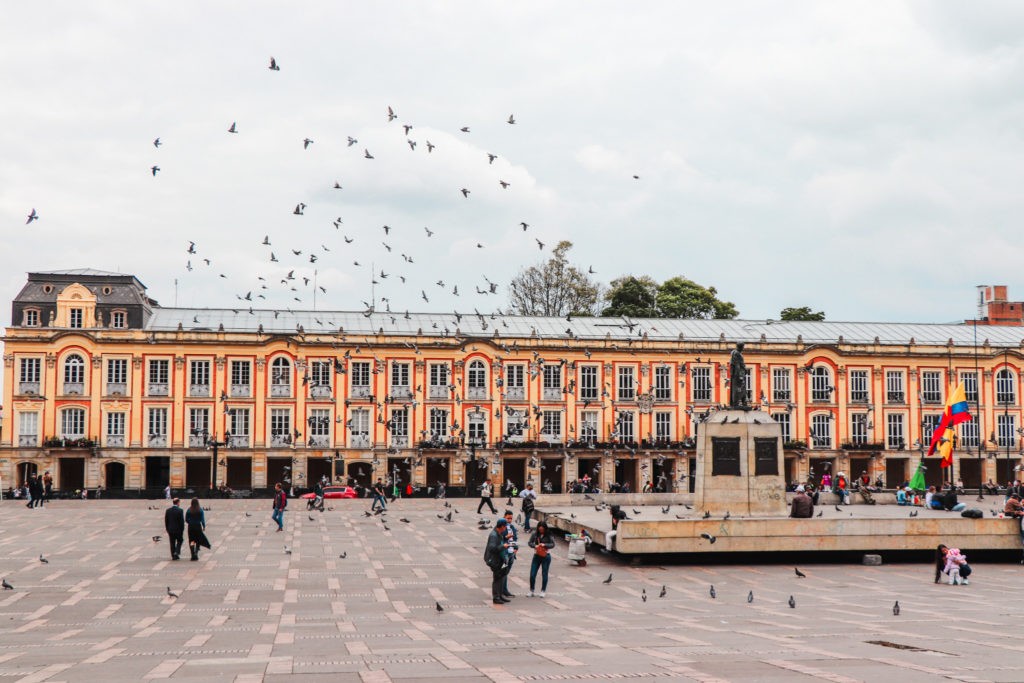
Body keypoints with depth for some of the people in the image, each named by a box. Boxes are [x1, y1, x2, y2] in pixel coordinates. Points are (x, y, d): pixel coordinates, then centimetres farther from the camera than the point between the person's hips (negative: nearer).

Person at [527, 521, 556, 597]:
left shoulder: (548, 535, -8)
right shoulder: (535, 534, -3)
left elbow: (553, 545, -10)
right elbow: (530, 543, 0)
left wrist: (544, 545, -24)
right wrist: (535, 546, -20)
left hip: (546, 556, -2)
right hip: (536, 556, 2)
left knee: (544, 574, 7)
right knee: (532, 574, 1)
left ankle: (543, 591, 20)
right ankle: (531, 591, 16)